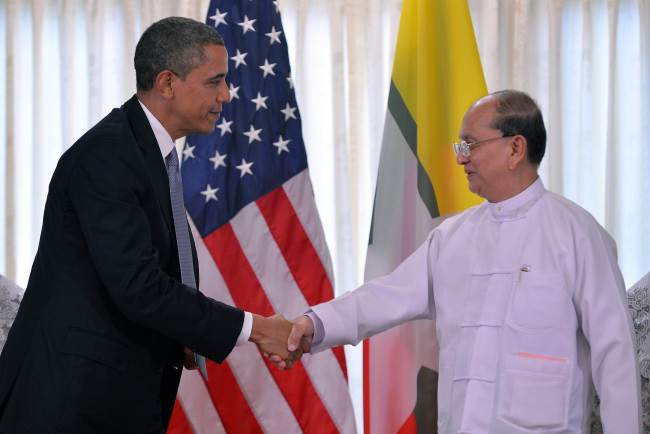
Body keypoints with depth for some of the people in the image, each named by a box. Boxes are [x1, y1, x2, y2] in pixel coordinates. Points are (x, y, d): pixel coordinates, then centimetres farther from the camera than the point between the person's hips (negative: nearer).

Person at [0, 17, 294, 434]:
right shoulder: (106, 155, -17)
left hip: (126, 396, 9)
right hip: (74, 396, -9)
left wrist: (177, 339, 3)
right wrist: (252, 328, -18)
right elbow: (137, 286, -23)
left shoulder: (153, 153, 13)